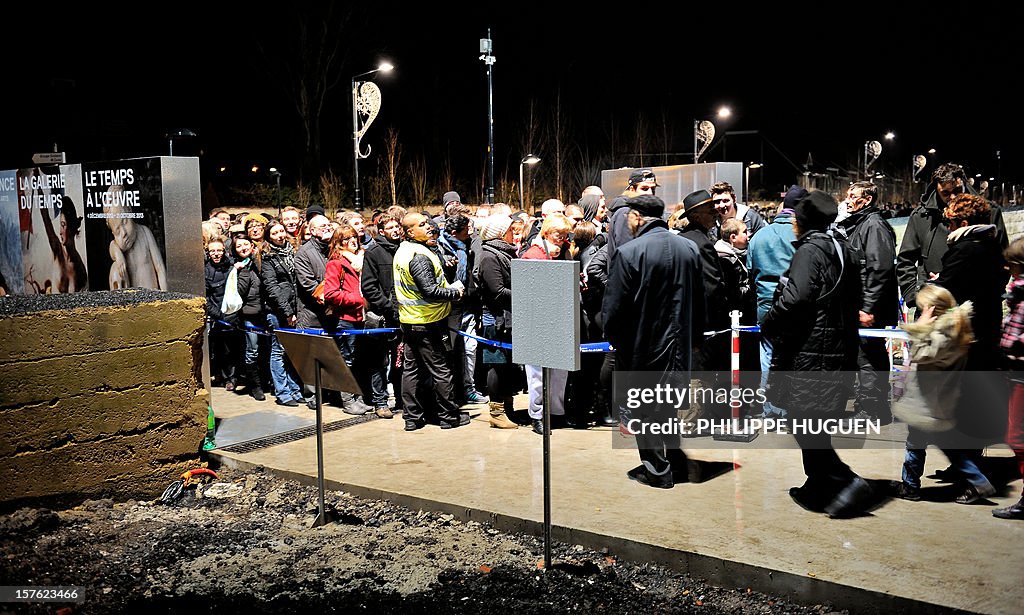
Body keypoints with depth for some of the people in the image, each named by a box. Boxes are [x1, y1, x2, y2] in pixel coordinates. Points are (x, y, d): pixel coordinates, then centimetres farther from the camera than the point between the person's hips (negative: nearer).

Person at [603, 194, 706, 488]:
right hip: (680, 344, 6)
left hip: (642, 345, -6)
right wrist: (694, 337, 18)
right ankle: (676, 463, 29)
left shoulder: (629, 252, -18)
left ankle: (657, 469, 17)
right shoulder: (690, 248, 1)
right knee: (669, 404, 21)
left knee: (644, 408, 9)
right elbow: (699, 301, 9)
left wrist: (614, 339, 2)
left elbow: (614, 307, -15)